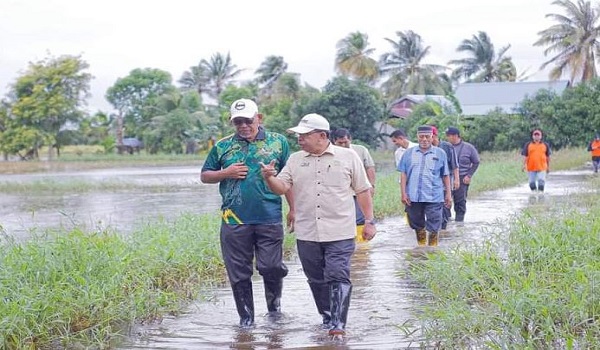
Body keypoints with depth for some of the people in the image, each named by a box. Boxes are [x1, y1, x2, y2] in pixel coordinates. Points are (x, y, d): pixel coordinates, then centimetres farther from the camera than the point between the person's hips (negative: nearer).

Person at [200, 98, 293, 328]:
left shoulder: (278, 142, 7)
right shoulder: (222, 147, 10)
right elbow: (205, 176, 14)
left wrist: (293, 209, 0)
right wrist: (226, 173, -4)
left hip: (270, 218, -1)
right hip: (234, 220, 2)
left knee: (271, 266, -2)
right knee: (239, 273, 5)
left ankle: (274, 301, 26)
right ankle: (246, 317, 18)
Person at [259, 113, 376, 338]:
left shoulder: (348, 157, 2)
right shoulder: (295, 160, 10)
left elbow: (363, 191, 6)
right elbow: (282, 188, 2)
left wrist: (369, 221, 3)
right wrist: (269, 178, -19)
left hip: (340, 234, -4)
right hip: (307, 234, 4)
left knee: (338, 277, -11)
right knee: (317, 280, 11)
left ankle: (338, 325, -10)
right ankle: (327, 318, 27)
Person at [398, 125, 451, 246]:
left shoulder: (440, 153, 7)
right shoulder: (409, 153, 9)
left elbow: (445, 176, 10)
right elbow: (403, 174, 7)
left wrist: (448, 194, 7)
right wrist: (403, 193, -1)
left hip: (433, 197, -2)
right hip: (413, 196, 2)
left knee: (433, 227, -5)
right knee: (416, 224, 11)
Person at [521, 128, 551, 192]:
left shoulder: (545, 145, 9)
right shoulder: (528, 145, 5)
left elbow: (548, 156, 14)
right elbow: (525, 156, 3)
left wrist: (548, 167, 14)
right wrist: (524, 165, -7)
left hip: (542, 168, 0)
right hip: (531, 168, 0)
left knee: (541, 182, -10)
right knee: (532, 183, 6)